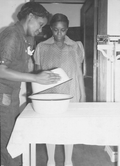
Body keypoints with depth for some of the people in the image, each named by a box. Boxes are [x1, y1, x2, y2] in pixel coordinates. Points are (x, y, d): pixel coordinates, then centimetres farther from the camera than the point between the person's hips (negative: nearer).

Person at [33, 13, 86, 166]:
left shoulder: (76, 47, -1)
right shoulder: (41, 47, -1)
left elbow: (79, 73, 4)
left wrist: (82, 96, 3)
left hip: (70, 93, 0)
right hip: (48, 94, 0)